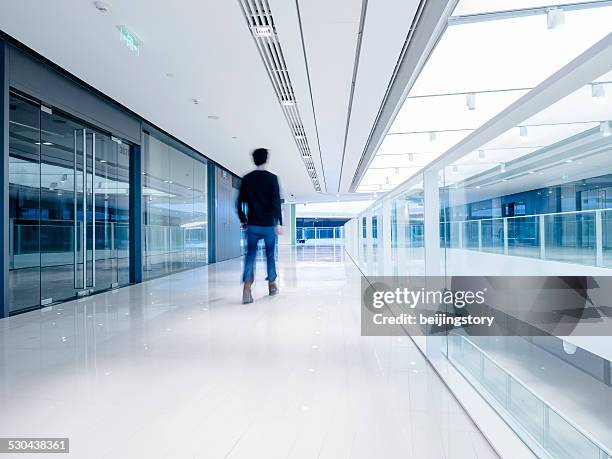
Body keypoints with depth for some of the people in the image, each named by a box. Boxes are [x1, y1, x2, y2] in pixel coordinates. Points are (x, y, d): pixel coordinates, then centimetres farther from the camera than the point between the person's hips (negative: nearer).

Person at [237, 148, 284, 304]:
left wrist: (243, 220, 16)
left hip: (252, 225, 2)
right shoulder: (272, 178, -4)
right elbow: (276, 202, -11)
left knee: (250, 255, 3)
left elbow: (240, 202, 6)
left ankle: (247, 287, -15)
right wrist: (279, 222, -10)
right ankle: (272, 285, 26)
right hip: (269, 225, -1)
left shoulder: (247, 179, 5)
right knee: (270, 254, 13)